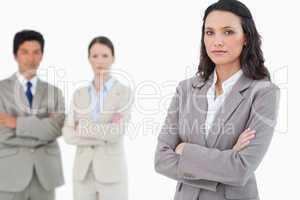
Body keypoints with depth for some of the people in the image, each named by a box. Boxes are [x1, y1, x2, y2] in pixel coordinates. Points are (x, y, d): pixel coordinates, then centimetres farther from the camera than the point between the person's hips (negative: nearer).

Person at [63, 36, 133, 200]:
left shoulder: (124, 92, -4)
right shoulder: (79, 94, 7)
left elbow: (117, 132, -18)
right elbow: (68, 135, -3)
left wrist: (82, 128, -9)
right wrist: (104, 135, -14)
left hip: (111, 172, -3)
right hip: (83, 172, 3)